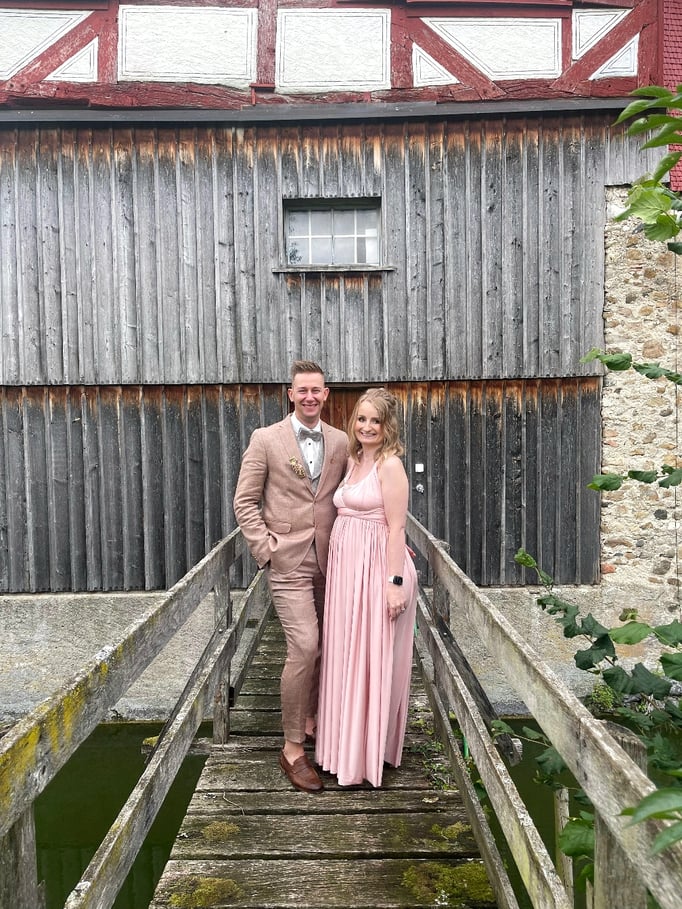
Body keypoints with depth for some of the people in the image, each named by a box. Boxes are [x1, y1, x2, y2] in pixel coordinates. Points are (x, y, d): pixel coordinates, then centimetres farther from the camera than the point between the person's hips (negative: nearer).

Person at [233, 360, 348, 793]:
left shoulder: (341, 442, 6)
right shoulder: (266, 439, -4)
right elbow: (245, 501, -2)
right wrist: (265, 548, -10)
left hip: (329, 560, 5)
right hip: (288, 561, -4)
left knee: (325, 646, 15)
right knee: (304, 647, -11)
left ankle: (312, 717, 39)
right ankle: (293, 748, 5)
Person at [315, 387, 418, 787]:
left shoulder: (390, 465, -12)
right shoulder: (354, 461, 13)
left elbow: (397, 529, -16)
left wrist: (396, 582, -20)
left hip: (376, 569, -8)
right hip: (346, 567, 8)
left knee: (373, 658, 4)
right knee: (347, 656, 15)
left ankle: (369, 753, 20)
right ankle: (349, 744, 32)